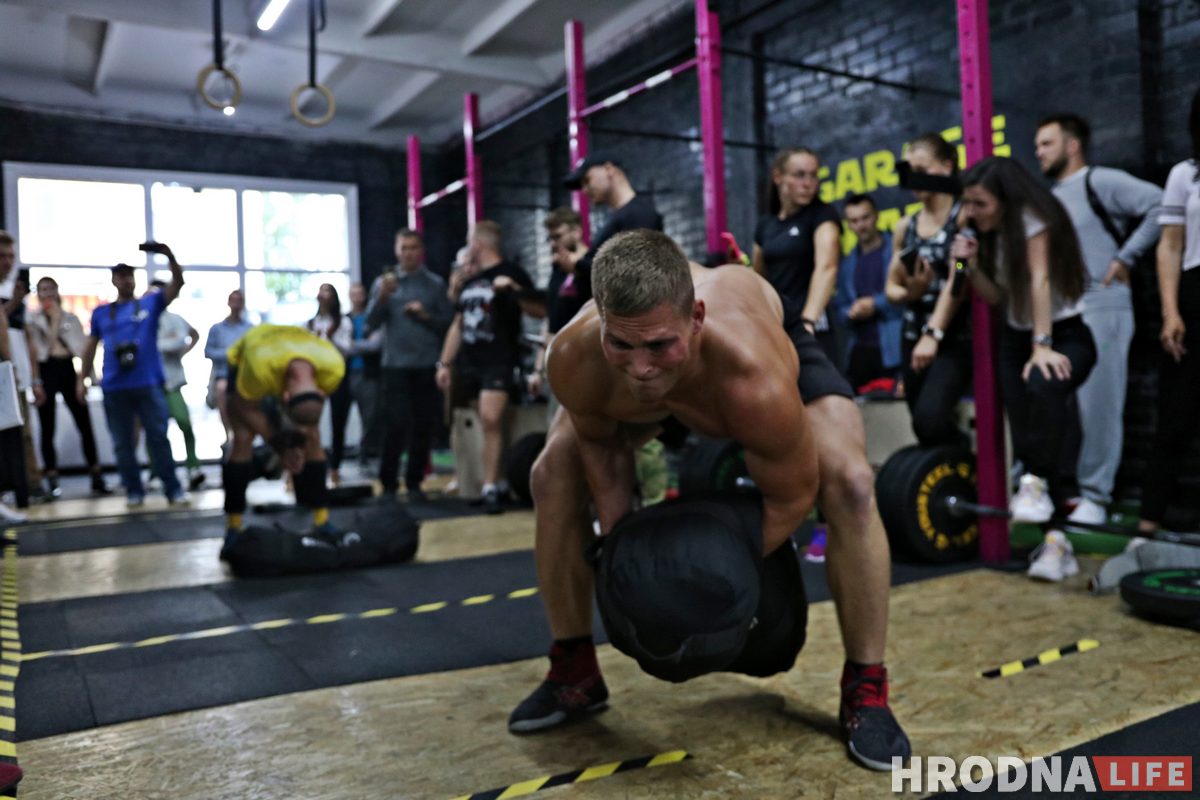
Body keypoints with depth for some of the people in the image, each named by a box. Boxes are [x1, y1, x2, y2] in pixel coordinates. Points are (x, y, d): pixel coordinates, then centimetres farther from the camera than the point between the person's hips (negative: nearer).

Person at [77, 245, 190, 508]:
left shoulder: (150, 303, 9)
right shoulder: (101, 312, 14)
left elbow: (177, 283, -4)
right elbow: (91, 346, 16)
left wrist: (170, 257, -20)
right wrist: (82, 379, 11)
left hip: (148, 384, -2)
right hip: (114, 388, 2)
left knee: (158, 438, -1)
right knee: (123, 443, 5)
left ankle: (173, 489, 4)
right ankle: (134, 490, 14)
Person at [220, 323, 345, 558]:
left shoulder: (333, 368, -37)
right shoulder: (259, 367, -47)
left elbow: (311, 407, -14)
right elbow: (246, 409, -25)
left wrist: (298, 440, -14)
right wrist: (279, 444, -24)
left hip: (293, 358, 3)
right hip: (245, 358, -2)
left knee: (312, 439, -8)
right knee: (243, 439, -14)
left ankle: (322, 522, 1)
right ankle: (233, 529, -6)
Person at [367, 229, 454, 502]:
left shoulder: (435, 284, 8)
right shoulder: (384, 282, 10)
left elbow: (449, 323, 5)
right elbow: (371, 324, 1)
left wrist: (426, 316, -10)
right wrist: (383, 297, -13)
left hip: (428, 366, 1)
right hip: (395, 365, -1)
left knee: (424, 427, 3)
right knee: (396, 425, -6)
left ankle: (414, 482, 15)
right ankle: (388, 483, 6)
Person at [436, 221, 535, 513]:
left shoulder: (511, 273, -3)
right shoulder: (470, 282, 19)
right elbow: (458, 325, 23)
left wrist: (515, 290, -25)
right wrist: (444, 363, 18)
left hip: (499, 362, -7)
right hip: (470, 364, 7)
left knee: (491, 421, -17)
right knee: (488, 424, 7)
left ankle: (490, 489, -12)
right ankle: (500, 483, 15)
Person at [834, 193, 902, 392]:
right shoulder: (847, 264, 18)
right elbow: (839, 309, 19)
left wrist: (877, 304, -9)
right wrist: (850, 314, -2)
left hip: (894, 349, -5)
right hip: (859, 350, 5)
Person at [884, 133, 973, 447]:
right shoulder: (905, 226, 12)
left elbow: (958, 280, -14)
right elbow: (891, 285, 15)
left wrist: (934, 334, -23)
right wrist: (908, 292, -9)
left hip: (956, 337, -6)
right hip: (914, 336, 6)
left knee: (930, 418, -23)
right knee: (924, 427, 8)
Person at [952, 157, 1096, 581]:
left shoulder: (1033, 217, -14)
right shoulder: (988, 232, 5)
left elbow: (1040, 280, -24)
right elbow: (995, 296, 4)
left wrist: (1043, 345, -31)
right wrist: (971, 263, -13)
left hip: (1067, 335, -6)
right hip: (1016, 339, 6)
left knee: (1044, 388, -40)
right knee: (1026, 439, -5)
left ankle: (1035, 484, -25)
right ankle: (1056, 539, -1)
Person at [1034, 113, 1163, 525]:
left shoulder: (1100, 181, -4)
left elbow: (1159, 205, -15)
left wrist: (1126, 257, -13)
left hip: (1100, 311, -8)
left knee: (1098, 405, -4)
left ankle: (1094, 496, 3)